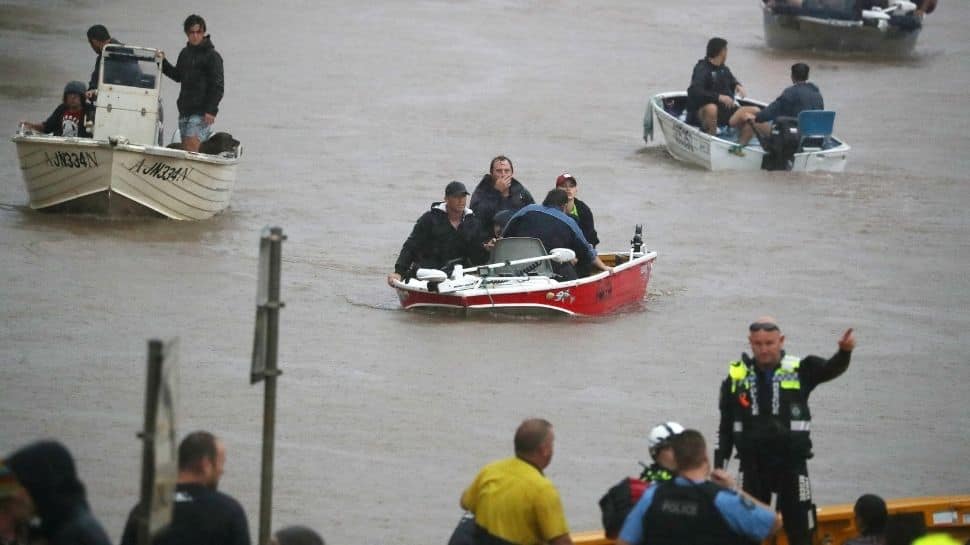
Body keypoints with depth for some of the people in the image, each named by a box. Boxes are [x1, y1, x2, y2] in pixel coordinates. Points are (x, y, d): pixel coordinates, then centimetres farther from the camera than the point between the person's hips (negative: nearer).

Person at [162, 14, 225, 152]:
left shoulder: (212, 56, -6)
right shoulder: (185, 54, 15)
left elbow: (217, 86, -10)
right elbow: (177, 76, 30)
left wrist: (211, 110, -18)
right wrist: (163, 63, 16)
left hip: (201, 113, -7)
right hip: (184, 110, 8)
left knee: (191, 147, -17)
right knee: (185, 150, 5)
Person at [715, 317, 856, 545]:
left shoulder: (799, 370, -6)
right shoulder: (737, 376, 0)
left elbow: (831, 369, -23)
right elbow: (726, 426, 7)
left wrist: (844, 351, -45)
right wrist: (719, 464, 7)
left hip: (792, 463, -2)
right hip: (752, 465, 2)